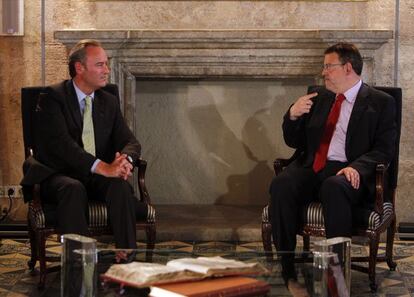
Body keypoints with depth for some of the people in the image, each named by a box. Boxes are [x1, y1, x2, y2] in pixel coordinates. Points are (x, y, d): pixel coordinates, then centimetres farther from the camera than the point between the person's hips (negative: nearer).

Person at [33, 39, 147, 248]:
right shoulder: (54, 97, -5)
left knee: (121, 185, -28)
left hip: (97, 177, 4)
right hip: (59, 176, -4)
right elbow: (61, 142, -20)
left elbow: (130, 141, 8)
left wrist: (125, 159, -19)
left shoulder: (109, 102, 14)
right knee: (73, 188, -37)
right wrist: (103, 167, -30)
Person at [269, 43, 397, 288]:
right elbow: (294, 142, 23)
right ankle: (288, 272, -25)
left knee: (334, 187, -39)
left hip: (347, 172, -4)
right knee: (281, 185, -28)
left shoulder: (380, 102, 8)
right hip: (311, 167, 4)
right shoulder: (319, 97, 22)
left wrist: (356, 167, -21)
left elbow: (384, 149, -2)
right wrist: (293, 115, 2)